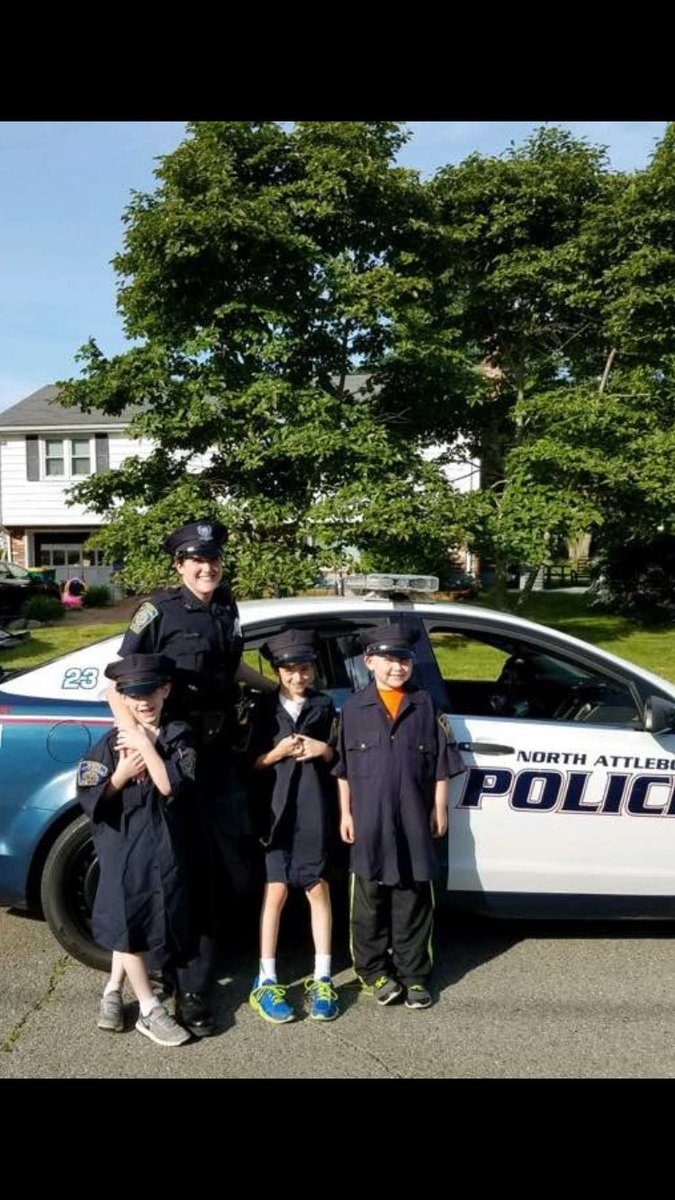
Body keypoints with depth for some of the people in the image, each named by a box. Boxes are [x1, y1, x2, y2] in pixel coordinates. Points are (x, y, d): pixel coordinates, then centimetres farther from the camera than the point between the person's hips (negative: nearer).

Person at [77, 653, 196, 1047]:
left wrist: (147, 747, -19)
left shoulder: (180, 738, -4)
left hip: (164, 846, 1)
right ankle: (150, 1010, 15)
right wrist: (123, 772, -19)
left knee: (136, 922, 13)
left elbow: (175, 789, -17)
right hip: (122, 845, -1)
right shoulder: (110, 744, -4)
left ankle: (113, 991, 33)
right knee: (127, 922, 2)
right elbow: (90, 802, -6)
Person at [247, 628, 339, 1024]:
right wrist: (277, 753, -15)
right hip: (278, 808, -1)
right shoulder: (265, 707, 6)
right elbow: (253, 762, 4)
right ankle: (267, 981, 8)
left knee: (318, 889, 5)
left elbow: (339, 759, 12)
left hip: (315, 810, 1)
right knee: (277, 891, 0)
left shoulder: (325, 706, 10)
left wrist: (324, 750, -8)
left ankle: (322, 979, 14)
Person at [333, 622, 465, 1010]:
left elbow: (441, 764, 6)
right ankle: (374, 970, 24)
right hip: (370, 820, 0)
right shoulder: (355, 708, 0)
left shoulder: (426, 705, 3)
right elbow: (343, 767, 3)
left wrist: (440, 809, 4)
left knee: (413, 903, 9)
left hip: (414, 821, 1)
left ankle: (413, 974, 20)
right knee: (370, 901, 9)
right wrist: (346, 813, 1)